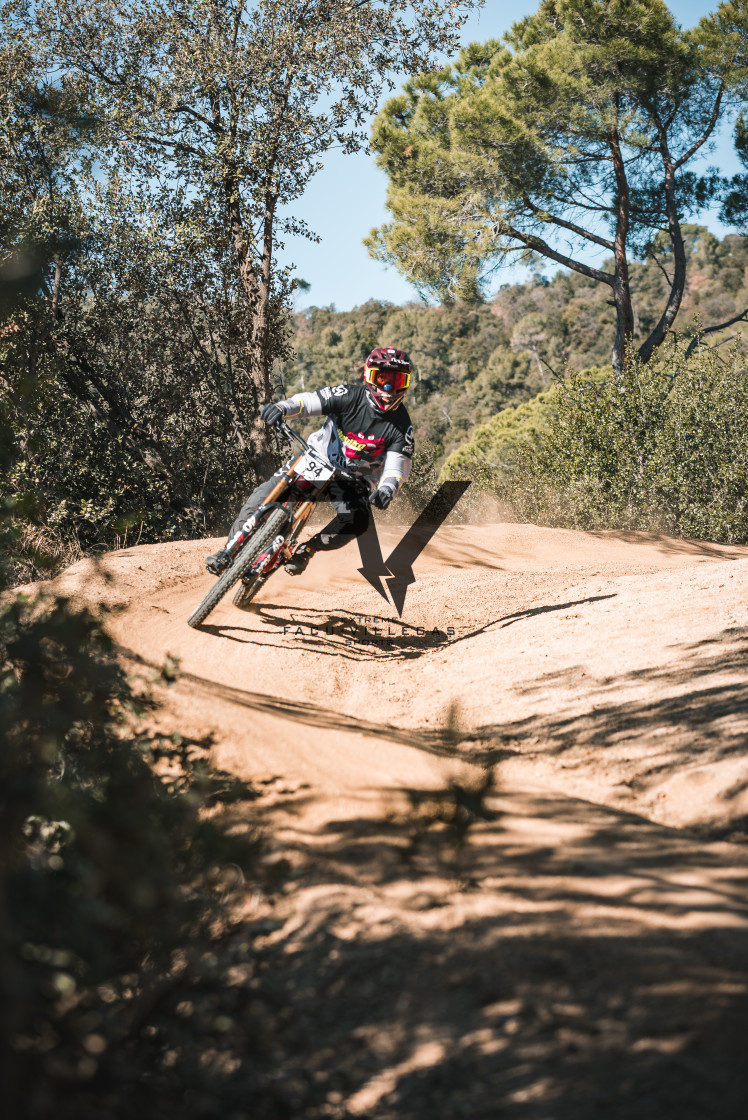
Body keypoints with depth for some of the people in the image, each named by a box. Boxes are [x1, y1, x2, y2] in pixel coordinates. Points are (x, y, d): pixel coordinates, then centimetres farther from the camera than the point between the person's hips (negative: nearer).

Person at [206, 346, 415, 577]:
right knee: (266, 492, -20)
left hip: (353, 478, 0)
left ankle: (307, 549, -5)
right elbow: (309, 401, -20)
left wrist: (386, 489, -41)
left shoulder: (401, 425, -13)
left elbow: (398, 465, -19)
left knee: (356, 520, -30)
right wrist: (281, 407, -42)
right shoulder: (350, 396, -14)